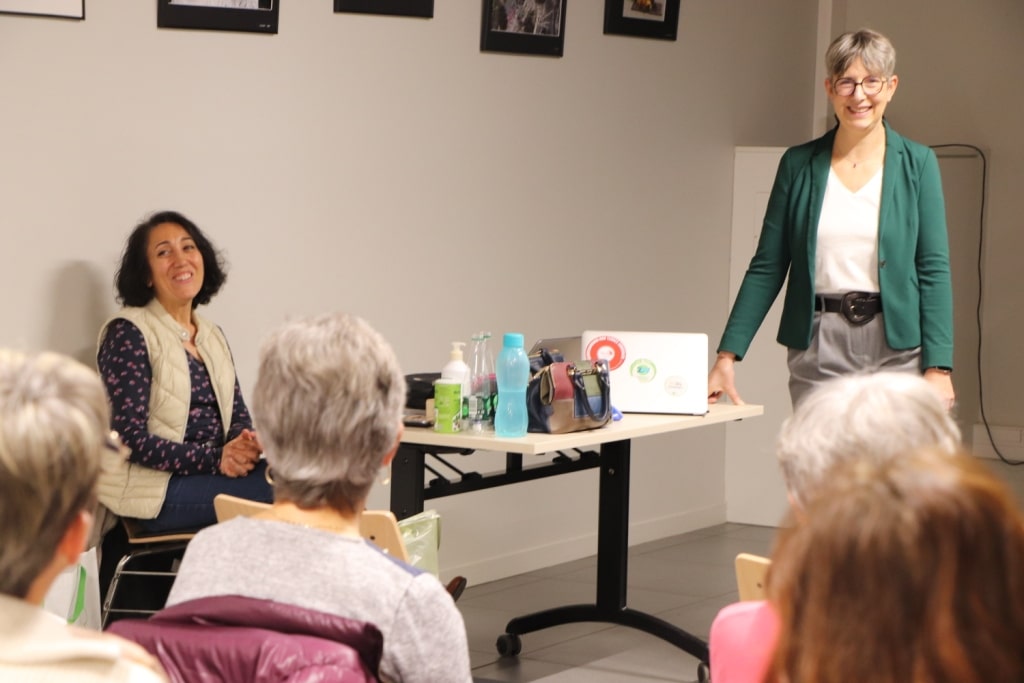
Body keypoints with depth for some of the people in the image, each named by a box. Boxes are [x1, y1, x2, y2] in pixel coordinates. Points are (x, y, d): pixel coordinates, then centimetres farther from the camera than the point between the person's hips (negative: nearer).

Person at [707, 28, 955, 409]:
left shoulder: (917, 164, 2)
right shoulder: (799, 164, 6)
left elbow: (933, 269, -1)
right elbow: (766, 267, 6)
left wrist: (938, 368, -9)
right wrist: (728, 355, 0)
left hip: (894, 347, -1)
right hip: (816, 347, 1)